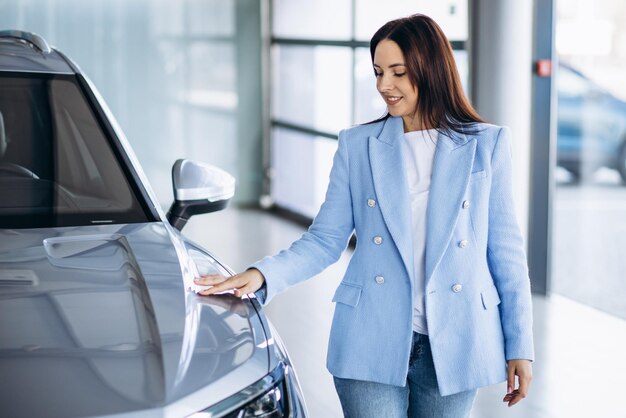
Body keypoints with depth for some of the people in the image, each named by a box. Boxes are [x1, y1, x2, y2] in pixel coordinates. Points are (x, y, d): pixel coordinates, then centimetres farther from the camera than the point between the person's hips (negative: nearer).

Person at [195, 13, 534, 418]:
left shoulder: (486, 145, 1)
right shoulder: (358, 145, 3)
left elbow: (505, 248, 2)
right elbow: (325, 240, 3)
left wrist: (519, 346, 1)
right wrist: (262, 274, -14)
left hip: (453, 345, 0)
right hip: (372, 343, 0)